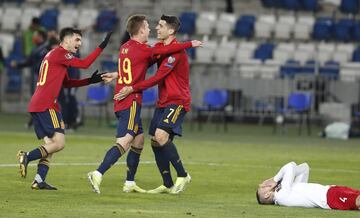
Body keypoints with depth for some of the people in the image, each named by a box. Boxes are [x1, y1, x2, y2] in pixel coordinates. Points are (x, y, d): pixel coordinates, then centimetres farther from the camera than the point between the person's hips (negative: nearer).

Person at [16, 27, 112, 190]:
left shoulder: (53, 55, 25)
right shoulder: (60, 53, -5)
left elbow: (66, 82, 27)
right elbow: (85, 64, -10)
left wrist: (90, 81, 18)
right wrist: (101, 47, -6)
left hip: (36, 105, 10)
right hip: (46, 106, -10)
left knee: (50, 144, 7)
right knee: (59, 143, -11)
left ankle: (39, 180, -1)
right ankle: (27, 157, -18)